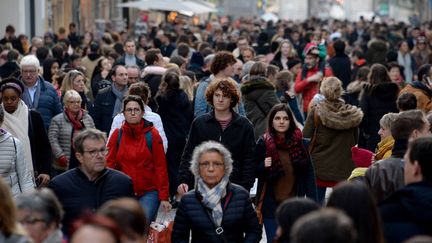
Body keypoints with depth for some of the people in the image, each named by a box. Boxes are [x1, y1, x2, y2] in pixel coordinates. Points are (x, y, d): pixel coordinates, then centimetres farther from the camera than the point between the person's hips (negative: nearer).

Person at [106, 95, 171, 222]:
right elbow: (109, 163, 1)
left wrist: (164, 197, -4)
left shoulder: (152, 134, -1)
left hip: (148, 192, -2)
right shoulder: (117, 134, 3)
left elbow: (160, 167, -1)